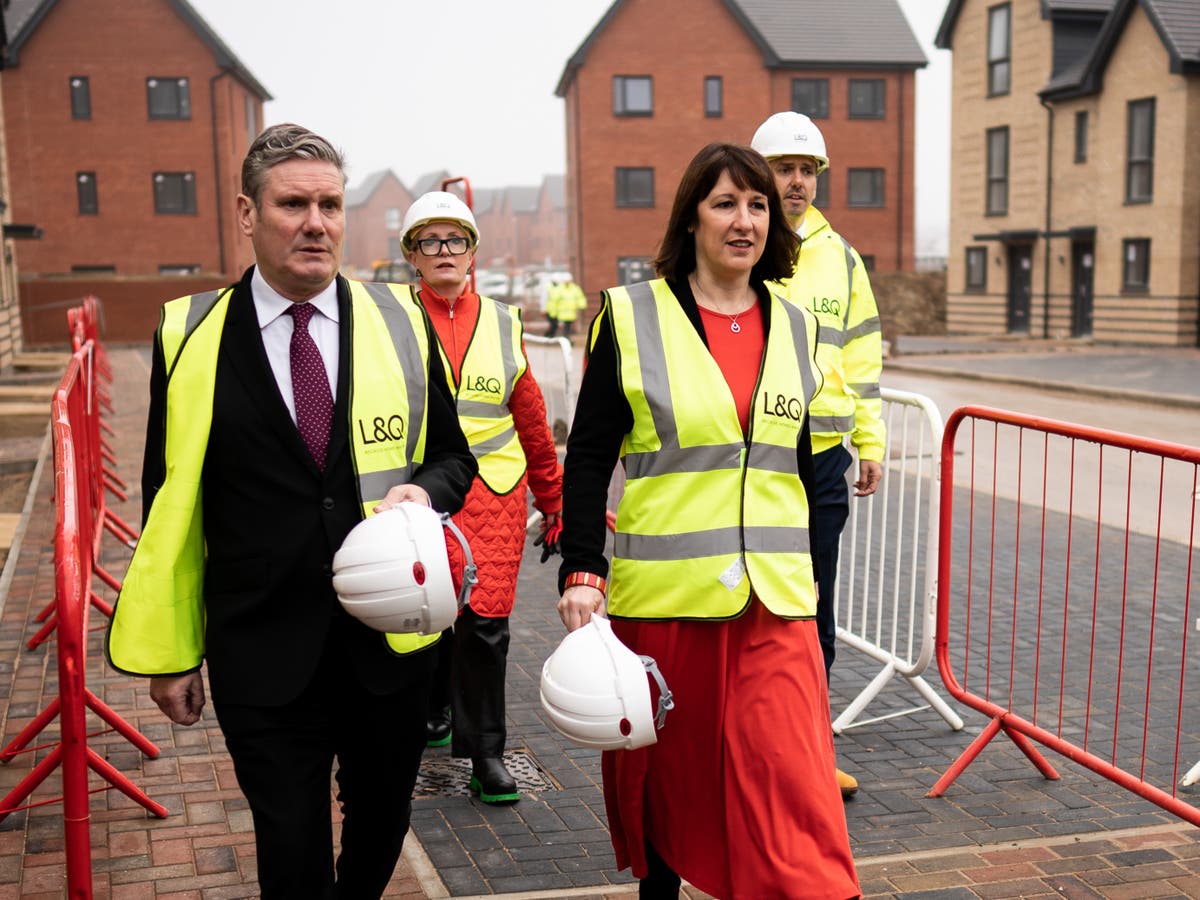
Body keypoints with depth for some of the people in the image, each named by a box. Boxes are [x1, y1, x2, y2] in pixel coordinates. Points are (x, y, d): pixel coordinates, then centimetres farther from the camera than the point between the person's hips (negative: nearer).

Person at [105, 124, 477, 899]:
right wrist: (168, 652, 4)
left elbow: (453, 457, 9)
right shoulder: (192, 336, -3)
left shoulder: (401, 322, 0)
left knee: (382, 827, 21)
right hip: (263, 654, -2)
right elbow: (170, 507, 1)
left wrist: (423, 492, -15)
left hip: (390, 640, 2)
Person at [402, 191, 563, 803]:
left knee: (484, 619, -6)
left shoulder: (502, 323, 9)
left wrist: (553, 499, 17)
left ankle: (485, 751, 8)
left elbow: (531, 419, 15)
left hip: (495, 488, 1)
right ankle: (436, 705, 38)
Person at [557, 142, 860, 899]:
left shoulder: (794, 327, 9)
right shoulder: (631, 317, -2)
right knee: (663, 769, 14)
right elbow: (588, 458, -4)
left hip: (774, 597, 2)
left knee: (791, 781, -5)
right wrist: (581, 573, -13)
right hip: (661, 591, -2)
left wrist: (809, 579, 17)